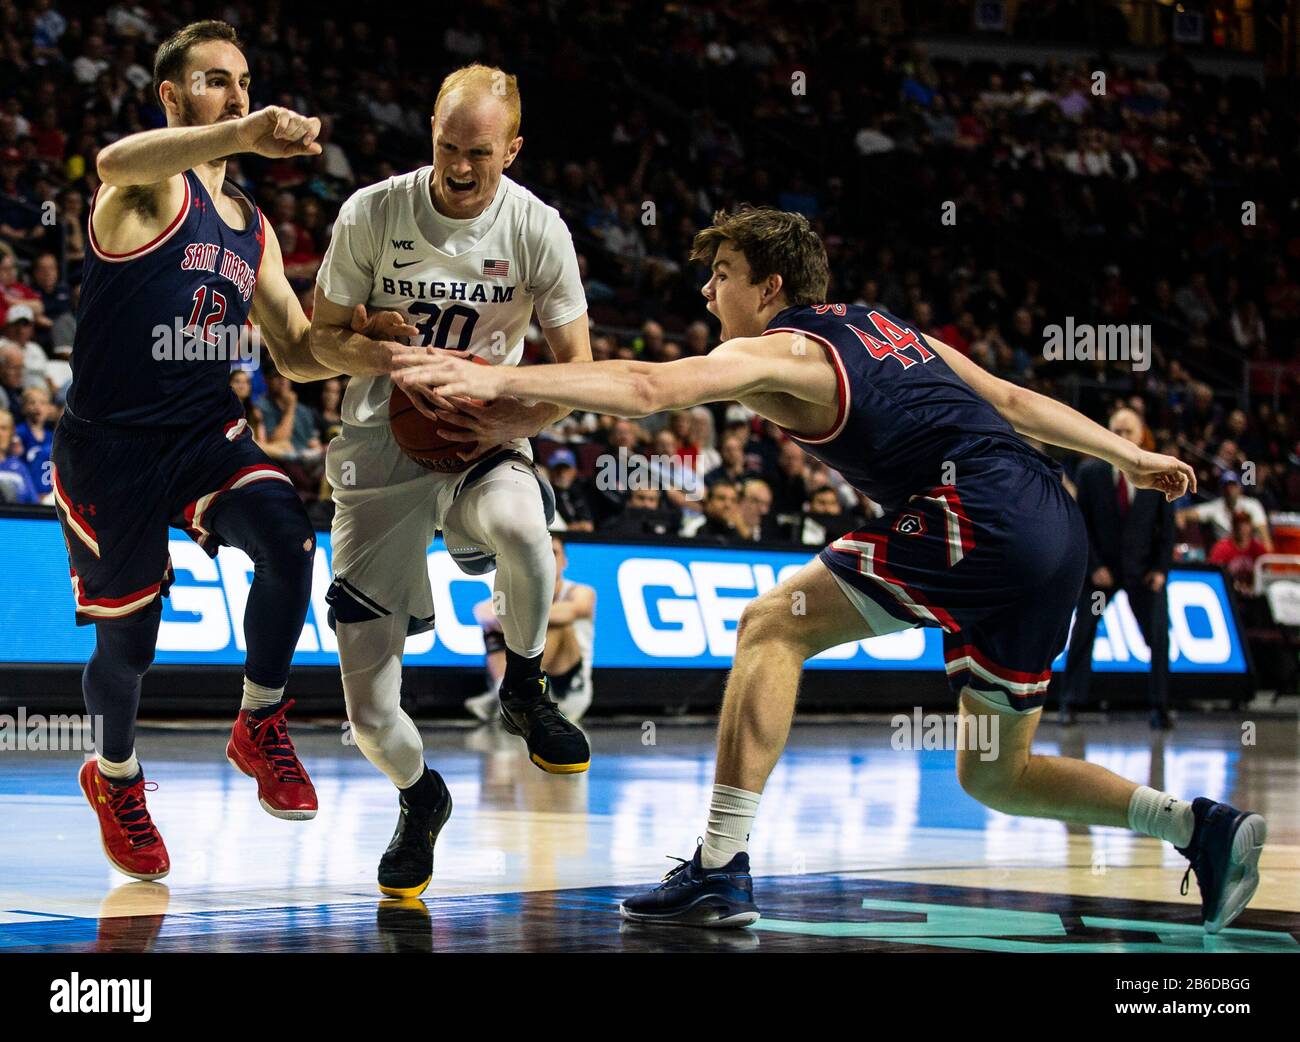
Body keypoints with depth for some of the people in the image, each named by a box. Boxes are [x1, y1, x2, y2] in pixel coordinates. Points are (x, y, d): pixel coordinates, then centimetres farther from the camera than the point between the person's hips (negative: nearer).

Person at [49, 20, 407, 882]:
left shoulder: (253, 230, 13)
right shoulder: (152, 188, -9)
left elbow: (297, 354, 17)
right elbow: (117, 162, -37)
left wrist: (358, 342, -5)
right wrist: (240, 135, -53)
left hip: (209, 431, 5)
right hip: (112, 444, -5)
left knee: (289, 540, -25)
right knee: (127, 642, 4)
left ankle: (261, 726, -5)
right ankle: (116, 775, 35)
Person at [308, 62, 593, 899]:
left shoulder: (537, 228, -6)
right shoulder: (371, 214, -7)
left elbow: (577, 367, 0)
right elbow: (324, 336, 3)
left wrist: (513, 423, -18)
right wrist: (403, 361, -17)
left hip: (483, 440, 0)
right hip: (381, 448, 0)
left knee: (522, 526, -40)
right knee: (370, 711, -5)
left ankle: (524, 690, -9)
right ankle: (419, 798, 31)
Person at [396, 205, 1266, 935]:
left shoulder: (781, 354, 2)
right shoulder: (883, 328, 27)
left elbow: (648, 387, -13)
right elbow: (1015, 400, 29)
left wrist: (500, 379, -18)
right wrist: (1130, 456, 37)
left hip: (977, 512, -9)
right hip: (1055, 535, 9)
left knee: (773, 626, -5)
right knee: (994, 775, 18)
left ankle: (722, 869, -14)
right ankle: (1200, 827, 7)